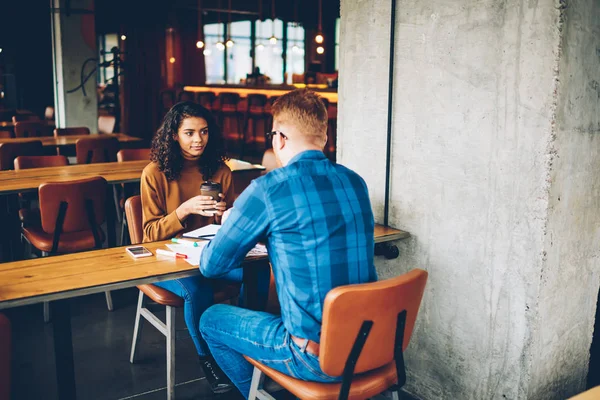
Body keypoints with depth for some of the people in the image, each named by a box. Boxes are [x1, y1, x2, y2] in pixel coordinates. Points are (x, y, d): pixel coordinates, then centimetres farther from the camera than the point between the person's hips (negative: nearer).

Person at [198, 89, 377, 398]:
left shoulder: (267, 189, -16)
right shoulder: (355, 183, 3)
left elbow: (211, 265, -4)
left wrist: (230, 226, 15)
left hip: (316, 359, -6)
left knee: (211, 320, 18)